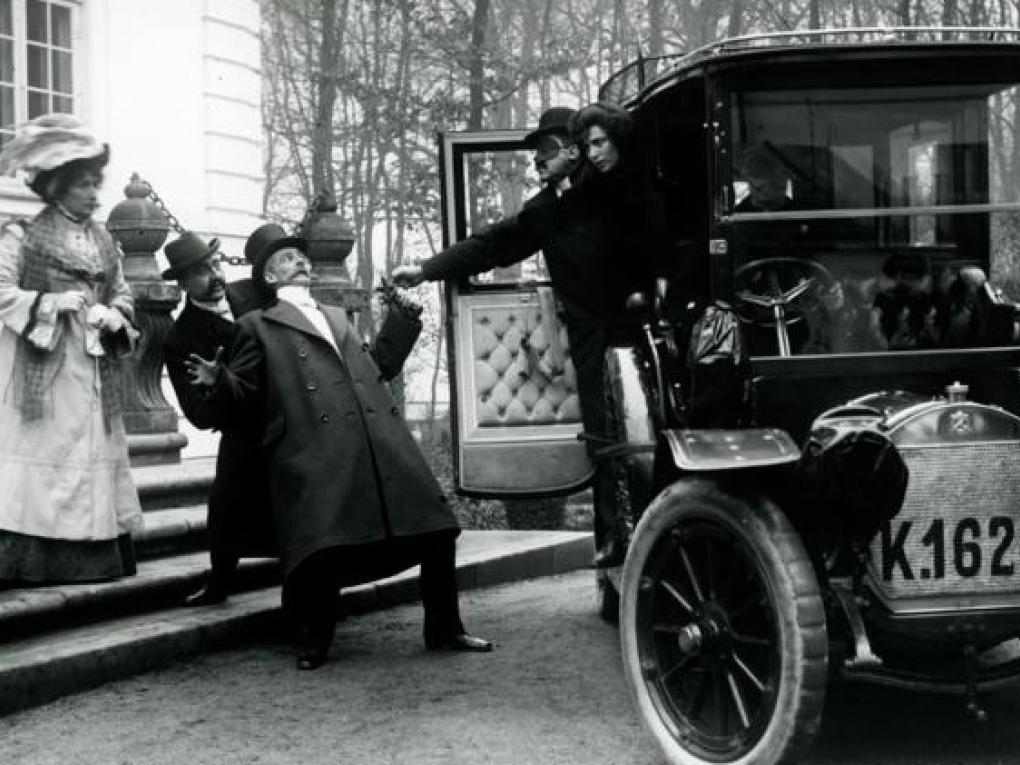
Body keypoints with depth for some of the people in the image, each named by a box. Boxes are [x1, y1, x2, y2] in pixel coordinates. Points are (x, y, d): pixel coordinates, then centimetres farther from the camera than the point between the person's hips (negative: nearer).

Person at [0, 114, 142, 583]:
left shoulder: (105, 243, 14)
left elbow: (122, 297, 17)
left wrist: (114, 317, -4)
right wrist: (51, 303, -17)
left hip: (93, 367, 5)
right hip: (42, 368, -5)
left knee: (92, 449, 4)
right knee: (42, 453, -7)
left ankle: (91, 556, 9)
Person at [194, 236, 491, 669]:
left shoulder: (337, 317, 32)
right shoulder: (259, 326, 16)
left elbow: (379, 365, 35)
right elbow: (244, 394, 10)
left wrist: (403, 314, 31)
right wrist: (217, 380, -12)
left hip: (383, 439, 5)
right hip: (316, 453, -5)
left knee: (435, 528, -2)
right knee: (322, 549, -17)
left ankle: (443, 629, 12)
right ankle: (314, 643, 4)